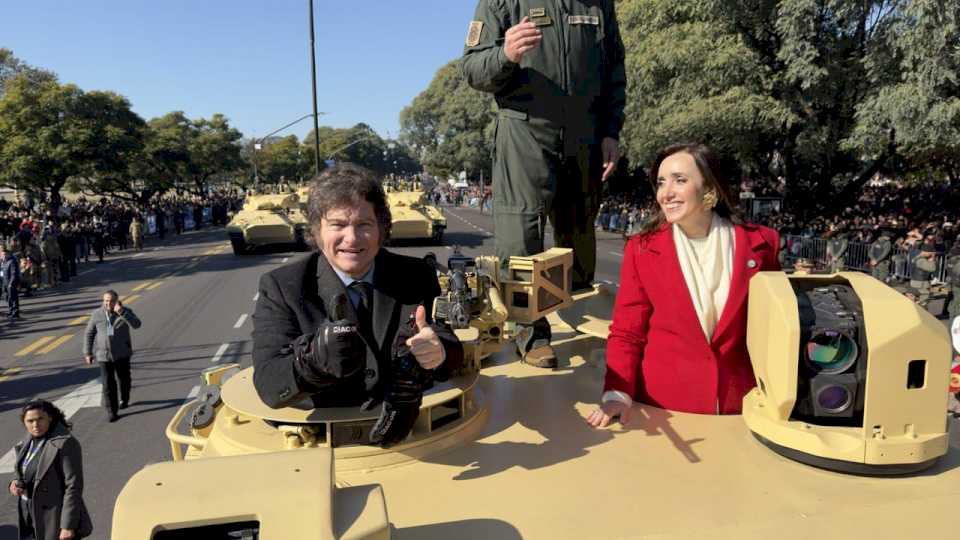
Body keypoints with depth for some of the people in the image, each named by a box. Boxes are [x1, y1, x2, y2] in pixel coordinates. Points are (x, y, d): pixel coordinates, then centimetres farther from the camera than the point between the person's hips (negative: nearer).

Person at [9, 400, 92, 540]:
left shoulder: (66, 443, -22)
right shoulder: (28, 442, 3)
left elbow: (74, 486, -22)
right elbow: (24, 475, 15)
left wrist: (68, 525, -23)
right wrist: (15, 485, -8)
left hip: (58, 516, -8)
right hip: (33, 513, 8)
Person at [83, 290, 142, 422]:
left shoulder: (126, 312, -6)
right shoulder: (97, 314, -2)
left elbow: (136, 324, -24)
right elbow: (89, 333, 6)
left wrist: (122, 312, -32)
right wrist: (87, 352, 4)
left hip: (122, 353, 1)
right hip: (104, 354, 0)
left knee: (124, 379, 17)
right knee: (108, 384, -6)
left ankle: (124, 400, 43)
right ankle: (111, 411, 0)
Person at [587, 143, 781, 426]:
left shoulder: (759, 243, -4)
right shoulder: (642, 249, -6)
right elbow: (626, 333, -3)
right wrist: (618, 393, -17)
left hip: (738, 404, 1)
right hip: (662, 406, -1)